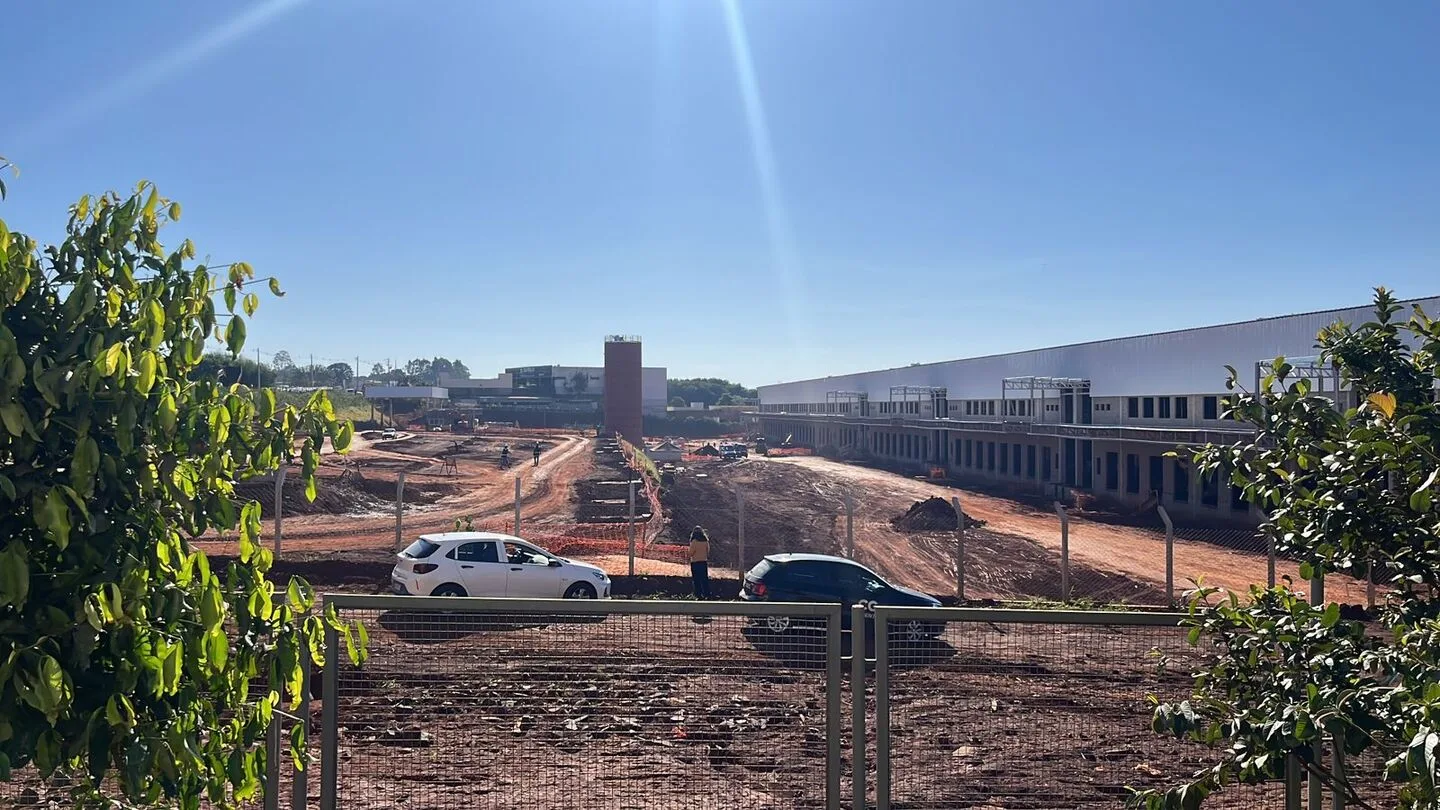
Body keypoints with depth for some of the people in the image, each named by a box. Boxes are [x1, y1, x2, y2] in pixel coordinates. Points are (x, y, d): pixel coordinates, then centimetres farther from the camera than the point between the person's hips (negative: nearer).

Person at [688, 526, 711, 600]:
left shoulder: (694, 541, -13)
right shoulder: (706, 541, 3)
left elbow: (691, 553, -11)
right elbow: (708, 551, 11)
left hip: (695, 562, -5)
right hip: (704, 561, 5)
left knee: (697, 580, 1)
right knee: (705, 579, 10)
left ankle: (699, 595, 0)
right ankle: (707, 594, 9)